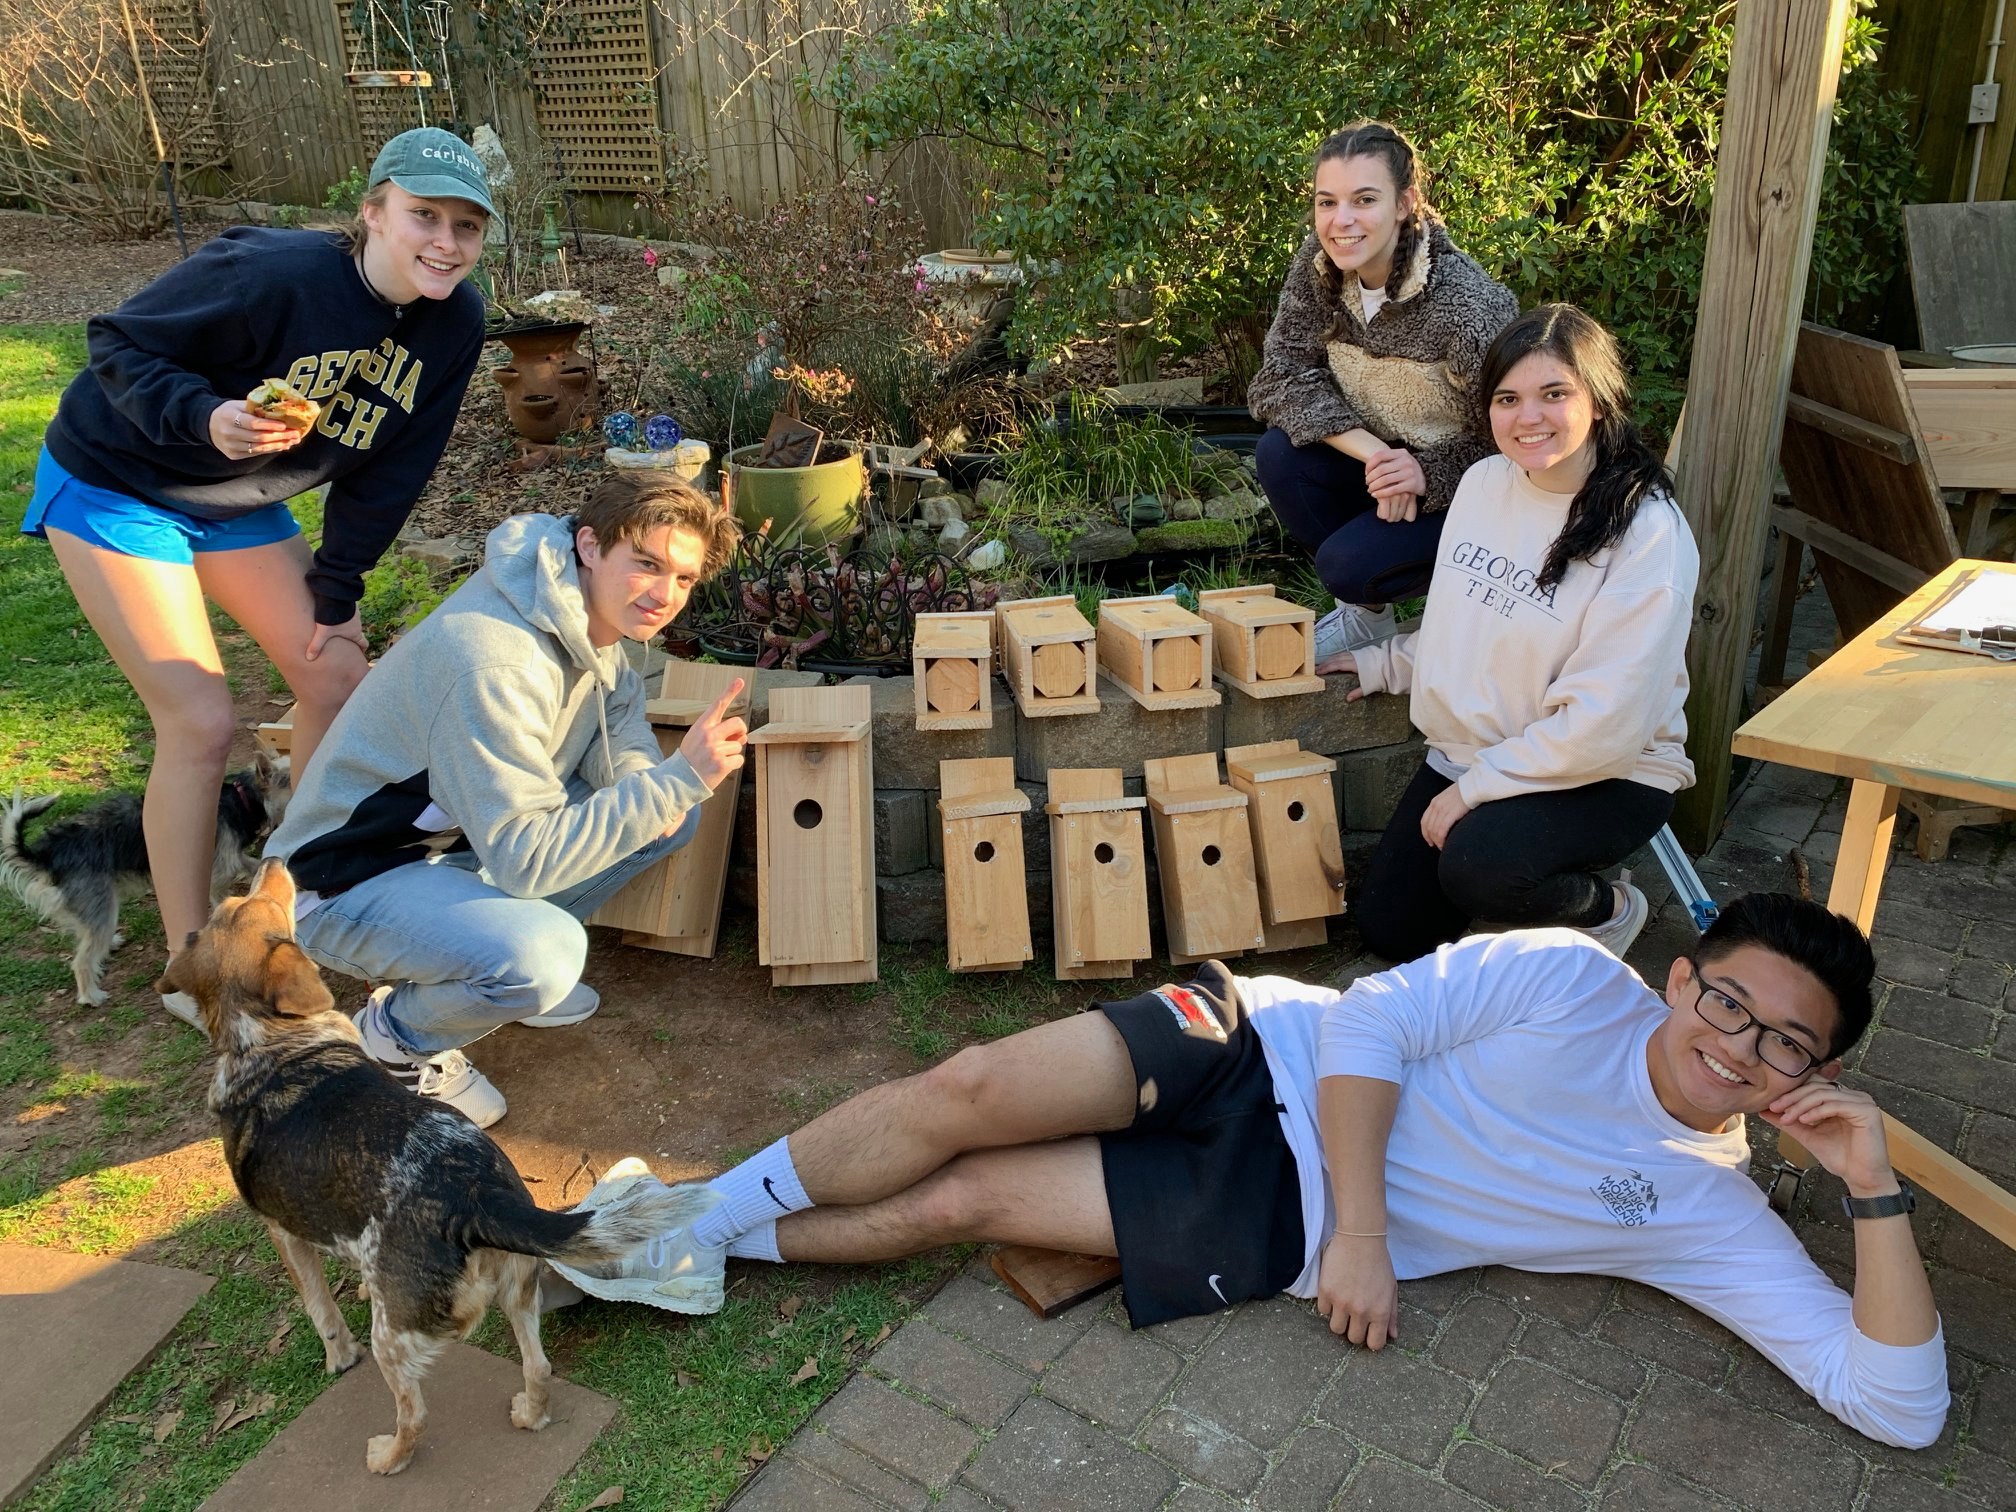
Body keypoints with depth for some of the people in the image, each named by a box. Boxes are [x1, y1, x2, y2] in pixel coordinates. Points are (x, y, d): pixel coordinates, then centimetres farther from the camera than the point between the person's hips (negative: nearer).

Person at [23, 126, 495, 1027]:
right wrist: (207, 419, -39)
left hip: (238, 504, 7)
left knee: (336, 673, 2)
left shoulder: (453, 324, -11)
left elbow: (389, 471, -1)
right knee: (201, 721, -11)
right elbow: (117, 344, -19)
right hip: (116, 488, -6)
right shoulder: (275, 276, -30)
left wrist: (335, 591, 1)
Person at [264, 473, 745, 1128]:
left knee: (677, 811, -1)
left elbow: (617, 708, 11)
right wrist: (675, 779, -38)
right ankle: (397, 1033, -2)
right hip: (351, 880, -8)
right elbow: (525, 859, -33)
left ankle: (513, 948, 10)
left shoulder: (589, 606, -7)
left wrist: (643, 779, -12)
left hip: (467, 839, 8)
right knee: (541, 961, -35)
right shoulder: (495, 666, -33)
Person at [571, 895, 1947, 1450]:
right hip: (1270, 1052, 0)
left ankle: (712, 1247, 12)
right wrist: (1364, 1224, -15)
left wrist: (1875, 1186, -20)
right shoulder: (1576, 976, -4)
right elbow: (1372, 1022, -8)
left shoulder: (1709, 1215, -2)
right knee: (972, 1092, -19)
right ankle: (695, 1228, 5)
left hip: (1278, 1228, 0)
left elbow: (1898, 1402, -7)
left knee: (967, 1201, -11)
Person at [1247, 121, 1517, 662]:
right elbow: (1278, 378, -14)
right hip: (1382, 460, 6)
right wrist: (1371, 450, -26)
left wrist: (1427, 474, -35)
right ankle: (1367, 614, 1)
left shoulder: (1465, 303, -28)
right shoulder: (1317, 265, -12)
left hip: (1461, 487, -6)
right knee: (1278, 456, -20)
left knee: (1350, 564, -27)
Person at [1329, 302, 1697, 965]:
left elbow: (1604, 723, -24)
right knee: (1386, 931, 3)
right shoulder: (1483, 482, -1)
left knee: (1477, 868, -34)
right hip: (1467, 752, 6)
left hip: (1607, 777, -6)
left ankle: (1607, 910, -1)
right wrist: (1387, 665, 23)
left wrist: (1473, 789, -20)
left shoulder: (1648, 533, -21)